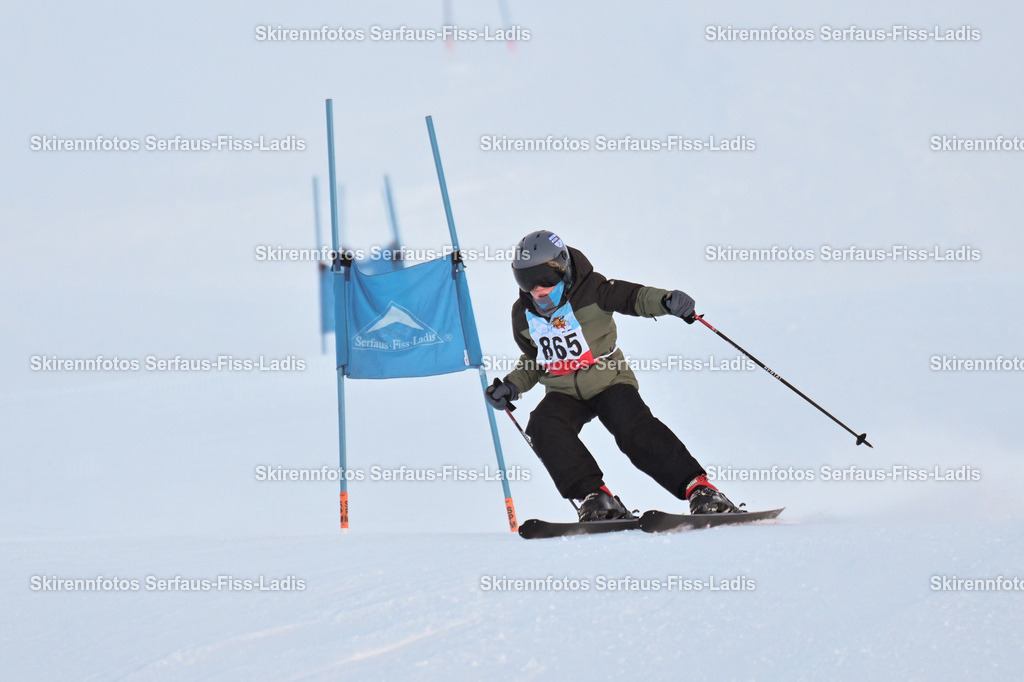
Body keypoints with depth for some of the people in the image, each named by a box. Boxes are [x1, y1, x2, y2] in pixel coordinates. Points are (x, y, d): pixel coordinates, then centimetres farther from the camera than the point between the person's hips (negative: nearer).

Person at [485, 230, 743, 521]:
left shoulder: (592, 291, -11)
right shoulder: (523, 314, 3)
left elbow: (634, 297, -17)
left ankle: (699, 488, -25)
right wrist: (513, 385, 3)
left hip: (609, 381, -4)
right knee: (544, 428, -27)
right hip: (564, 393, 4)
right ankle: (595, 497, -28)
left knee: (636, 429, -27)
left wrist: (667, 301, -37)